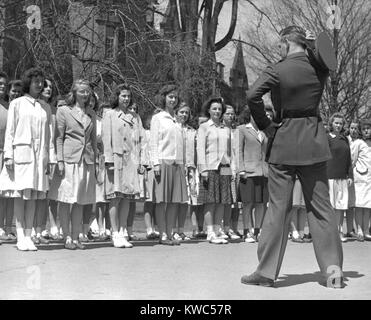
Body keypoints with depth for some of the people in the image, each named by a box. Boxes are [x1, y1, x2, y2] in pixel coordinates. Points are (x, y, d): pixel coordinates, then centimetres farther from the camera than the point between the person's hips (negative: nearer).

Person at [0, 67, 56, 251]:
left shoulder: (45, 107, 14)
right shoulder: (17, 104, 5)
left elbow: (49, 134, 13)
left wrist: (50, 158, 6)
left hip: (39, 156, 3)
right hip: (21, 153, -3)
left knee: (34, 197, 1)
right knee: (20, 196, -3)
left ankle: (28, 236, 5)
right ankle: (20, 237, 0)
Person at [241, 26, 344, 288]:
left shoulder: (278, 70, -11)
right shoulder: (319, 69, 2)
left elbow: (252, 96, -21)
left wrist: (265, 125, -9)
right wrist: (309, 47, 11)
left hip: (285, 140, -3)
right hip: (315, 141, 3)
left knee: (278, 207, 2)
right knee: (321, 205, 8)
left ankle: (266, 271, 6)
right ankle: (333, 269, 6)